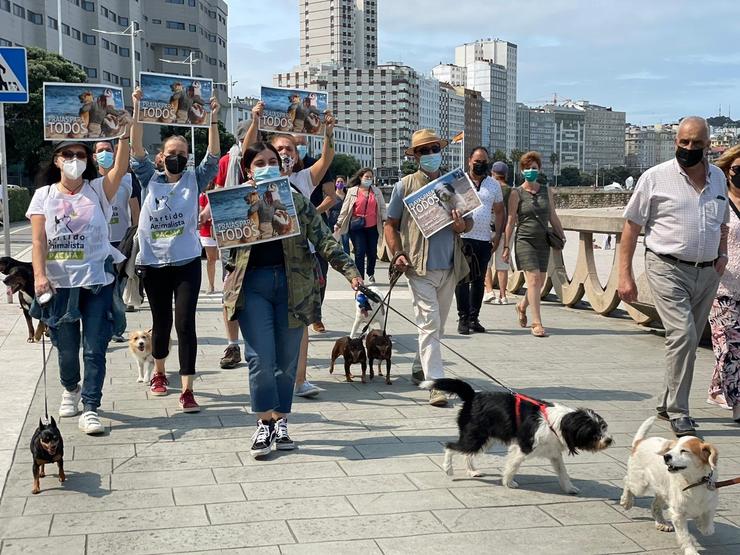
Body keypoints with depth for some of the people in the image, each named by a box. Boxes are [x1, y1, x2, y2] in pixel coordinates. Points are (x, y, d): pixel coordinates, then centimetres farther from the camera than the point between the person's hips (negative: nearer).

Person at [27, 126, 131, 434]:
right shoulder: (44, 195, 4)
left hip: (97, 282, -1)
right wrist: (40, 275, -15)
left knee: (95, 349, -2)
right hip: (59, 284, 1)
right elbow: (38, 241, -2)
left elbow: (121, 169, -17)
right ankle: (71, 389, 41)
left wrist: (124, 132, -29)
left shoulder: (97, 190, 2)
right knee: (66, 348, 13)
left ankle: (90, 409, 5)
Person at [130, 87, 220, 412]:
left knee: (185, 323, -8)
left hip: (187, 263, -1)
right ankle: (159, 373, 38)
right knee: (161, 322, 14)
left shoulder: (195, 180, 3)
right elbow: (136, 149, -3)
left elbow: (214, 156, -7)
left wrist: (213, 120, -15)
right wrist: (137, 111, -11)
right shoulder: (150, 180, 5)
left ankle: (187, 391, -7)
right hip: (153, 263, 1)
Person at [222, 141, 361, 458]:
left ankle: (280, 422, 20)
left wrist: (350, 271, -10)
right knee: (260, 358, -7)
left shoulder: (297, 201, 7)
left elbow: (324, 240, 1)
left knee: (287, 360, 6)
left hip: (292, 285, 1)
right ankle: (265, 423, 8)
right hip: (253, 284, -1)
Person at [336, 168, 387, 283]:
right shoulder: (352, 191, 4)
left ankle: (371, 274, 31)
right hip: (357, 227, -2)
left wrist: (384, 221, -1)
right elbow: (345, 209, 5)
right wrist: (339, 224, 4)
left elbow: (382, 207, 11)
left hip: (373, 227, 2)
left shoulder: (377, 191, 11)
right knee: (360, 252, -8)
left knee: (372, 252, 7)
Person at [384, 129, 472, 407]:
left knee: (437, 326, 16)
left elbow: (470, 221, 15)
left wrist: (463, 226, -10)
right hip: (420, 267, -4)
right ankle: (436, 384, -13)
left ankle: (422, 368, 34)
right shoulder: (405, 186, 1)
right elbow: (390, 224, 5)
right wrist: (398, 254, -10)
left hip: (449, 267, 4)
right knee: (429, 324, -11)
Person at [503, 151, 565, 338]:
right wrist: (506, 246, -4)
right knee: (533, 280, -14)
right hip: (524, 240, -5)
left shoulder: (547, 191, 11)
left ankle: (522, 306, 37)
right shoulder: (516, 193, -1)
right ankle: (536, 323, -13)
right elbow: (510, 221, -2)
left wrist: (562, 236, 9)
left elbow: (553, 217, 16)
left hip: (543, 241, 5)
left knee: (539, 282, 8)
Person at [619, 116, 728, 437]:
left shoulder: (718, 178, 11)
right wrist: (625, 275, -8)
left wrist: (722, 253, 8)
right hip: (668, 268, -5)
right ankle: (678, 413, -8)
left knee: (689, 342, 11)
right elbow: (631, 226, -3)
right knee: (683, 335, -17)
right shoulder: (656, 178, -4)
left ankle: (668, 404, 27)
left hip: (707, 272, 5)